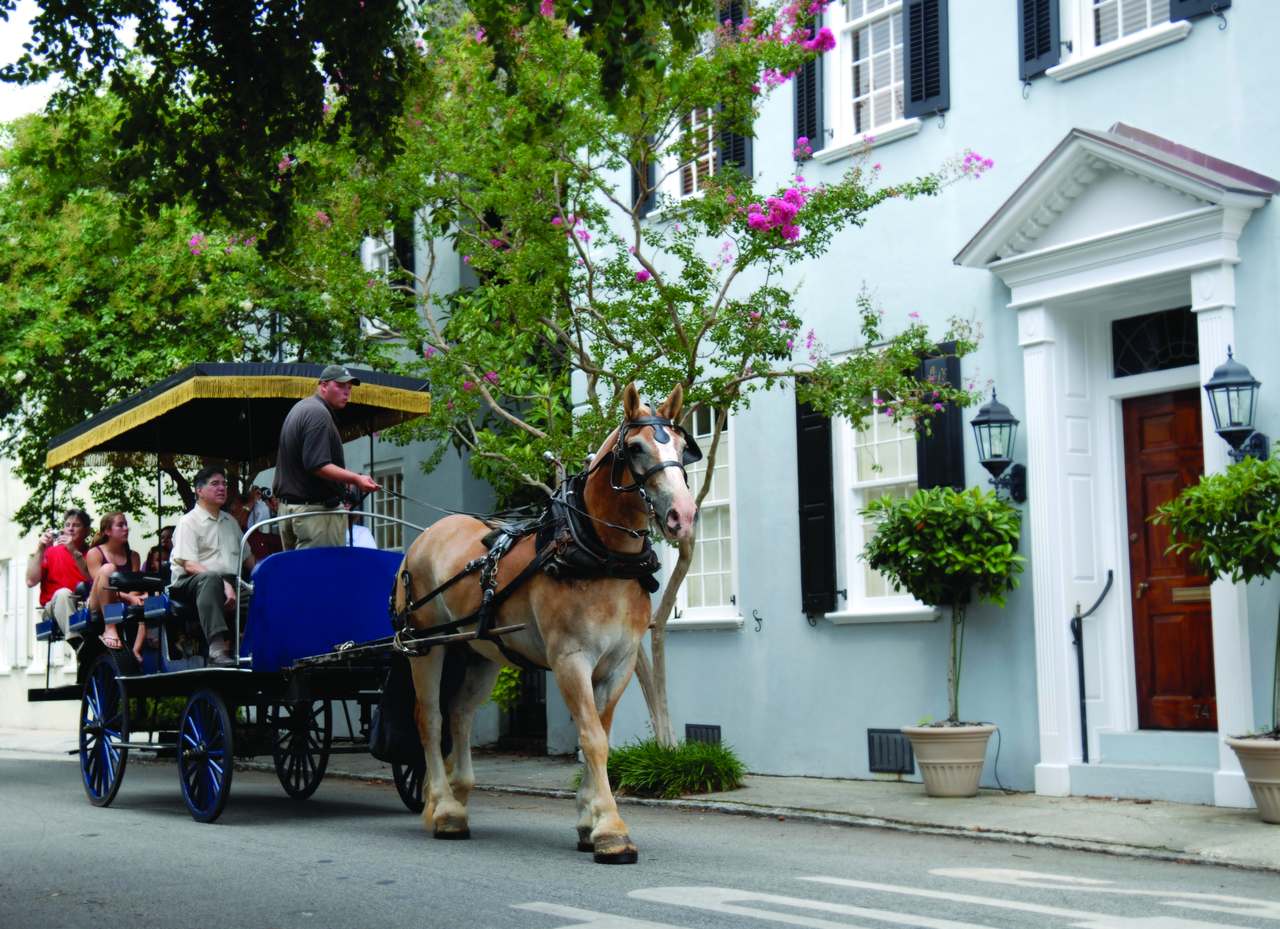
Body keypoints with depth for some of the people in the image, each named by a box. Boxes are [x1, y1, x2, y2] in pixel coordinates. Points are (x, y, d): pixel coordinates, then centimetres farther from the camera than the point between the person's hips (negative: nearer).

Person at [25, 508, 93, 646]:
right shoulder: (51, 552, 11)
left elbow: (95, 581, -10)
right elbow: (31, 582, 0)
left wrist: (75, 552, -17)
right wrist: (40, 550, -6)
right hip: (54, 607, 0)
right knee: (63, 593, -33)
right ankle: (77, 643, -47)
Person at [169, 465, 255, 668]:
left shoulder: (230, 521, 26)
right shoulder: (188, 522, 3)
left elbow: (247, 556, 33)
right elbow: (189, 565, -10)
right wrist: (223, 584, -22)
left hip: (230, 582, 6)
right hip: (190, 581, -6)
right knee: (210, 580, -41)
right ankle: (218, 647, -57)